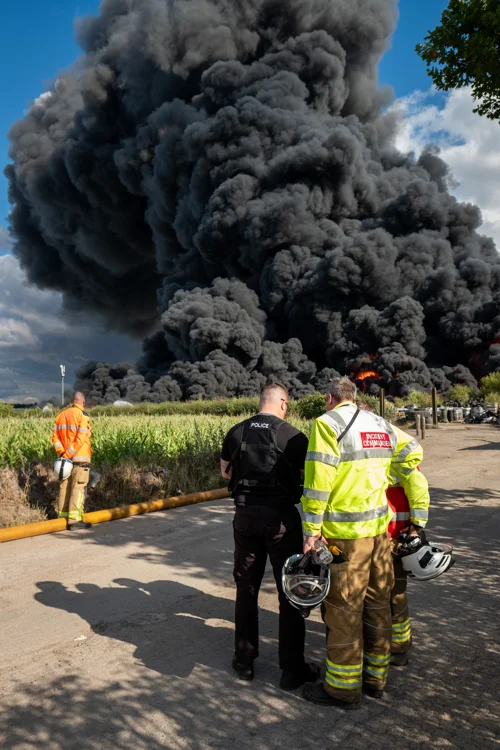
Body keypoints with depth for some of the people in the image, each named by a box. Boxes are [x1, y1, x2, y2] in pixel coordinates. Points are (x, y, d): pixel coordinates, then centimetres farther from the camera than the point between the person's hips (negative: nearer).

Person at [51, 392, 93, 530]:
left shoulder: (61, 415, 13)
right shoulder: (83, 415, -8)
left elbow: (55, 437, 6)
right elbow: (80, 439, -17)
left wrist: (62, 452, -2)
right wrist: (69, 454, -13)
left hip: (64, 458, 7)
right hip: (80, 459, -7)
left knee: (64, 487, 11)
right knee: (78, 488, -6)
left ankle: (62, 517, 17)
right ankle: (75, 519, -8)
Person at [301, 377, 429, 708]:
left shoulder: (327, 423, -9)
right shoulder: (383, 426, 11)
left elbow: (318, 482, -16)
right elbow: (413, 467, 9)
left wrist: (311, 530, -13)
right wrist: (419, 519, 12)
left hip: (345, 533, -7)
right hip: (380, 530, 7)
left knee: (343, 610, 4)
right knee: (378, 604, 17)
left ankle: (343, 688, 17)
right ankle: (376, 678, 30)